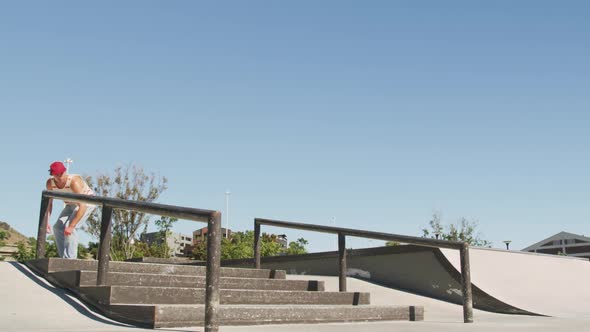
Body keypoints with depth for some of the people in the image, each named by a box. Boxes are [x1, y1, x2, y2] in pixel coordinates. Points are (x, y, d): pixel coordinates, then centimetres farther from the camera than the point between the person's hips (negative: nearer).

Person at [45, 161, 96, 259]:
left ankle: (71, 258, -17)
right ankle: (64, 258, 7)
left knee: (69, 228, -24)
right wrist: (47, 222, -18)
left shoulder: (74, 181, -37)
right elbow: (49, 203, -7)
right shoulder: (50, 183, -18)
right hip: (72, 204, 7)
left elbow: (83, 206, -40)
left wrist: (71, 226, -42)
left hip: (87, 202, -7)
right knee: (57, 227, -4)